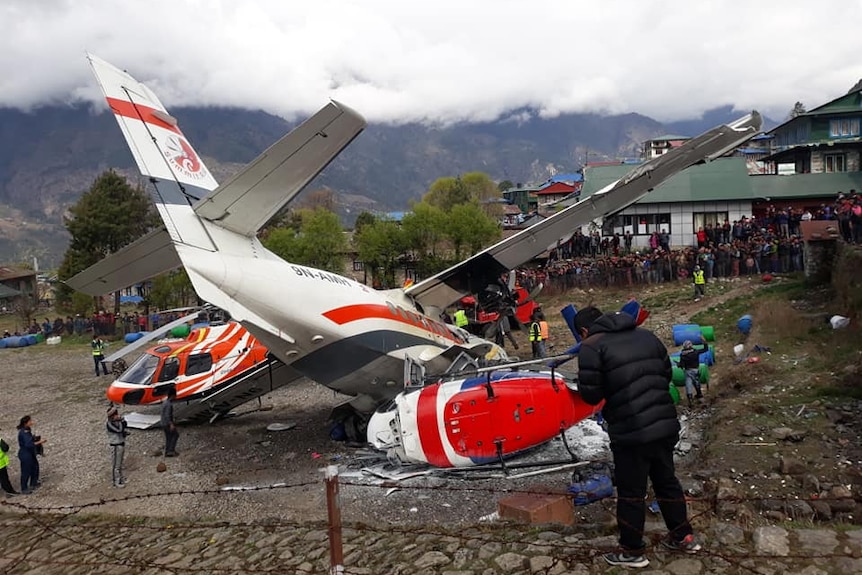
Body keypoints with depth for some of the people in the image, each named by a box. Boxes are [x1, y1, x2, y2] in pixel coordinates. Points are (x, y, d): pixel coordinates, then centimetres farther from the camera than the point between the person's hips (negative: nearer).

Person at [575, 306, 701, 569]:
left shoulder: (591, 347, -8)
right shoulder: (646, 336, 12)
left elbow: (590, 395, -11)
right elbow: (667, 373, 17)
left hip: (631, 432, -7)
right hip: (665, 423, 7)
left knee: (631, 491, 8)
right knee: (666, 480, 24)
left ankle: (632, 551, 22)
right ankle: (683, 536, 37)